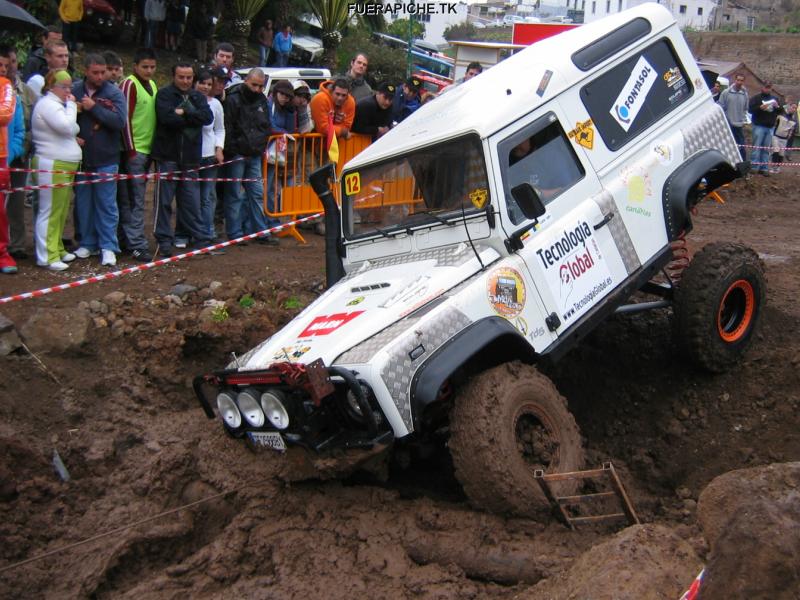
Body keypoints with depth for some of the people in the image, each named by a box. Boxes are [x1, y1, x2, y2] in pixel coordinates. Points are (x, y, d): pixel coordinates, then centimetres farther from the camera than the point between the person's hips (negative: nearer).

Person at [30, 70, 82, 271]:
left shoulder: (56, 104, 21)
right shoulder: (48, 104, -12)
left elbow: (70, 129, 28)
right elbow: (67, 126, -23)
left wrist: (73, 132, 8)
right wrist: (71, 105, -11)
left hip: (65, 167, 10)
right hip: (52, 166, -10)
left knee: (61, 211, 15)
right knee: (50, 212, -6)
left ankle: (57, 249, 25)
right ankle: (47, 257, -3)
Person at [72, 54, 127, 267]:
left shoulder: (114, 93, -5)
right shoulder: (74, 90, 0)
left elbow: (120, 121, -16)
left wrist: (94, 107, -18)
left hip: (106, 159, -2)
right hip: (81, 156, 3)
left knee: (106, 204, 1)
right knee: (83, 202, 11)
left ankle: (108, 247, 7)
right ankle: (87, 243, 23)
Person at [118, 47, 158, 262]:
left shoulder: (152, 85, 16)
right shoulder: (129, 84, -9)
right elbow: (124, 118, -13)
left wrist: (155, 147, 18)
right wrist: (130, 149, -15)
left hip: (147, 149, 8)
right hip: (134, 150, -8)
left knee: (135, 198, 12)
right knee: (136, 200, -7)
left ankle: (129, 239, 19)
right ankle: (137, 245, -6)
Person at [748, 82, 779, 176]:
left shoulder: (774, 99, 18)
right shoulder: (756, 98, 4)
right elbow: (751, 110, -8)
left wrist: (778, 107, -6)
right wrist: (760, 107, -24)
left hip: (770, 127, 4)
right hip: (759, 126, -4)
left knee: (766, 149, 3)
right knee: (757, 148, -8)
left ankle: (764, 168, 4)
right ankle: (754, 167, -7)